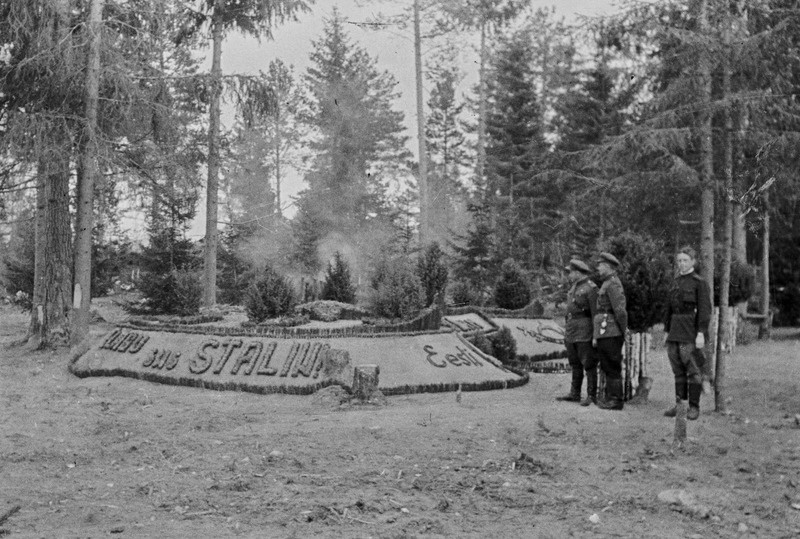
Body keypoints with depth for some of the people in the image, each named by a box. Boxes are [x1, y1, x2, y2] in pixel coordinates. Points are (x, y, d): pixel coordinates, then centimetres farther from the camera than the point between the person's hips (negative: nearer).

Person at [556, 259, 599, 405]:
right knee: (575, 364, 12)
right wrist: (567, 331, 19)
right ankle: (575, 394, 18)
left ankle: (592, 396, 0)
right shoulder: (574, 287, 15)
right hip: (572, 332, 9)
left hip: (585, 331, -9)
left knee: (588, 364, -4)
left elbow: (596, 312, -14)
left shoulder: (590, 288, -12)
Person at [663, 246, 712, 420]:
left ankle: (694, 407, 2)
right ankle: (679, 404, 15)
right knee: (678, 370, 9)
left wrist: (701, 333, -19)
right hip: (675, 332, 7)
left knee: (693, 370, -3)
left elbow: (705, 309, -12)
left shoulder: (699, 282, -5)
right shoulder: (676, 282, 15)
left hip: (691, 333, -7)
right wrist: (666, 331, 15)